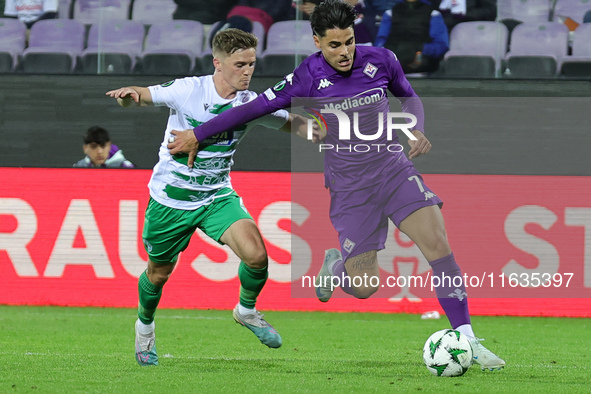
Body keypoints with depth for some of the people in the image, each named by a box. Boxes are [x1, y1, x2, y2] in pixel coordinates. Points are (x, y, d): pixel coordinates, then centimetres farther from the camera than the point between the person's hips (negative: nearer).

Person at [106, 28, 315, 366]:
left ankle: (247, 310, 10)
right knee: (158, 274, 13)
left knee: (256, 255, -20)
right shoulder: (189, 90, -19)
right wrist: (129, 95, -41)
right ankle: (145, 325, 45)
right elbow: (141, 96, -16)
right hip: (170, 198, -2)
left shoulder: (251, 103, -8)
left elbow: (292, 123, 5)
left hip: (218, 196, 2)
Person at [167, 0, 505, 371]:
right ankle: (336, 265, 34)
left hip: (394, 170, 2)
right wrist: (197, 135, 3)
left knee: (438, 244, -19)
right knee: (363, 287, -5)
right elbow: (257, 107, -2)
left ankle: (466, 339, -13)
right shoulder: (309, 77, -10)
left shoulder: (380, 60, -4)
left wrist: (417, 131, -4)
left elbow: (410, 97, 16)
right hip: (350, 186, -2)